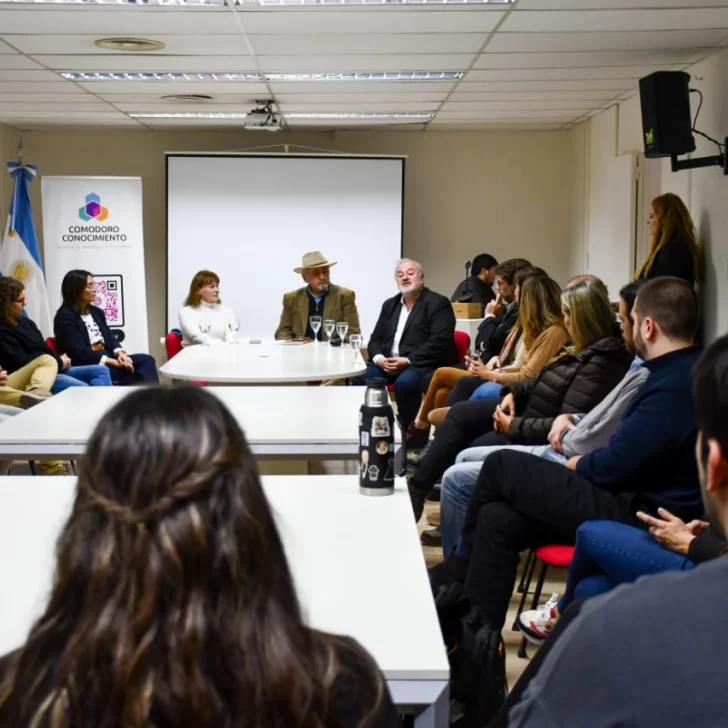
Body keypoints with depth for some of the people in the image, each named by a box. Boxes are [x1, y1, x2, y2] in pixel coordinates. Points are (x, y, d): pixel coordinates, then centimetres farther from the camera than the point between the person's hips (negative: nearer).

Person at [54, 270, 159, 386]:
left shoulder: (97, 312, 20)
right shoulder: (65, 317, -6)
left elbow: (110, 337, 13)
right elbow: (78, 351, -16)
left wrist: (120, 353, -11)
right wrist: (113, 362, -21)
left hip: (107, 359, 8)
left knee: (146, 360, -16)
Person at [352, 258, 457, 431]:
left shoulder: (438, 303, -2)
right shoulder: (390, 304, 18)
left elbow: (439, 342, -14)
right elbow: (375, 339, 16)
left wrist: (407, 361, -20)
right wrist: (379, 358, -8)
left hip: (422, 365, -6)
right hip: (387, 363, 6)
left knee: (405, 382, -36)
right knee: (358, 378, -20)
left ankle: (406, 429, -18)